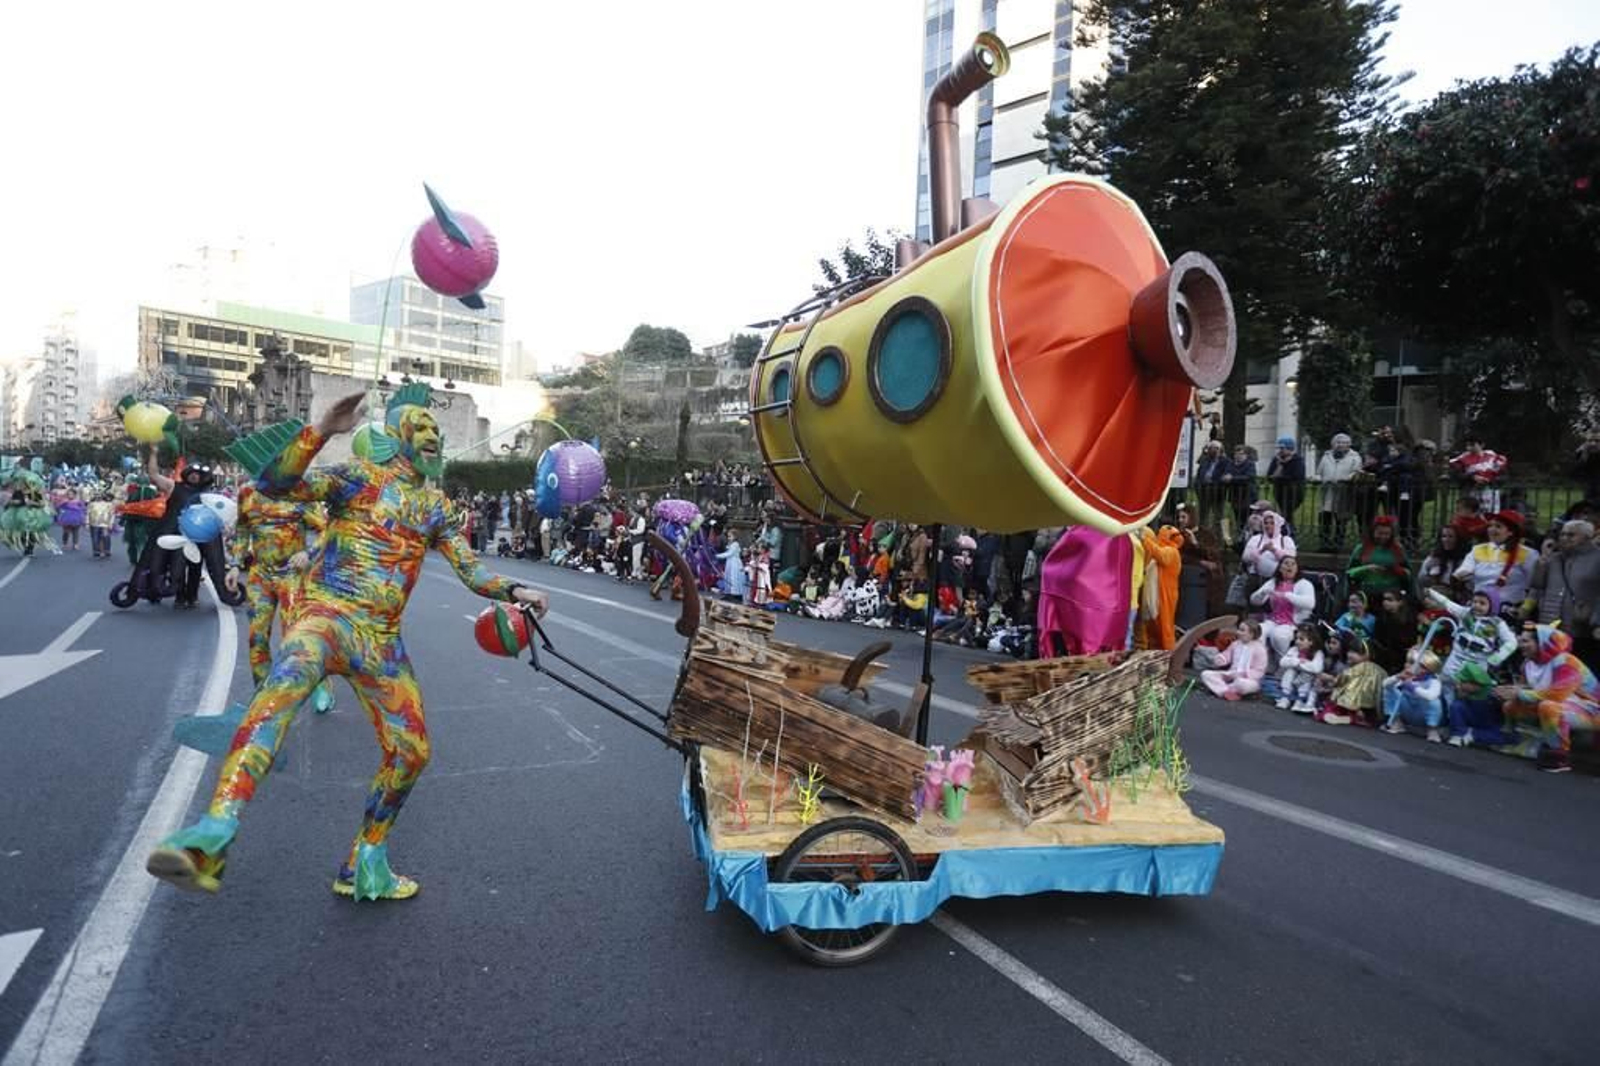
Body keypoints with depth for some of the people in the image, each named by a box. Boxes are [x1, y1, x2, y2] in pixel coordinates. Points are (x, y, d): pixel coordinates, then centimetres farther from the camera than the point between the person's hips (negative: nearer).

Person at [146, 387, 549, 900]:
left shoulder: (436, 507, 16)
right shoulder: (360, 477, 1)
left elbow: (471, 571, 13)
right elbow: (274, 482, -12)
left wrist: (513, 590, -5)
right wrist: (321, 430, -25)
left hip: (382, 640, 6)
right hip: (328, 615, -6)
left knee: (411, 751, 4)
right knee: (283, 683, -40)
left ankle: (366, 866, 23)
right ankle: (212, 837, -52)